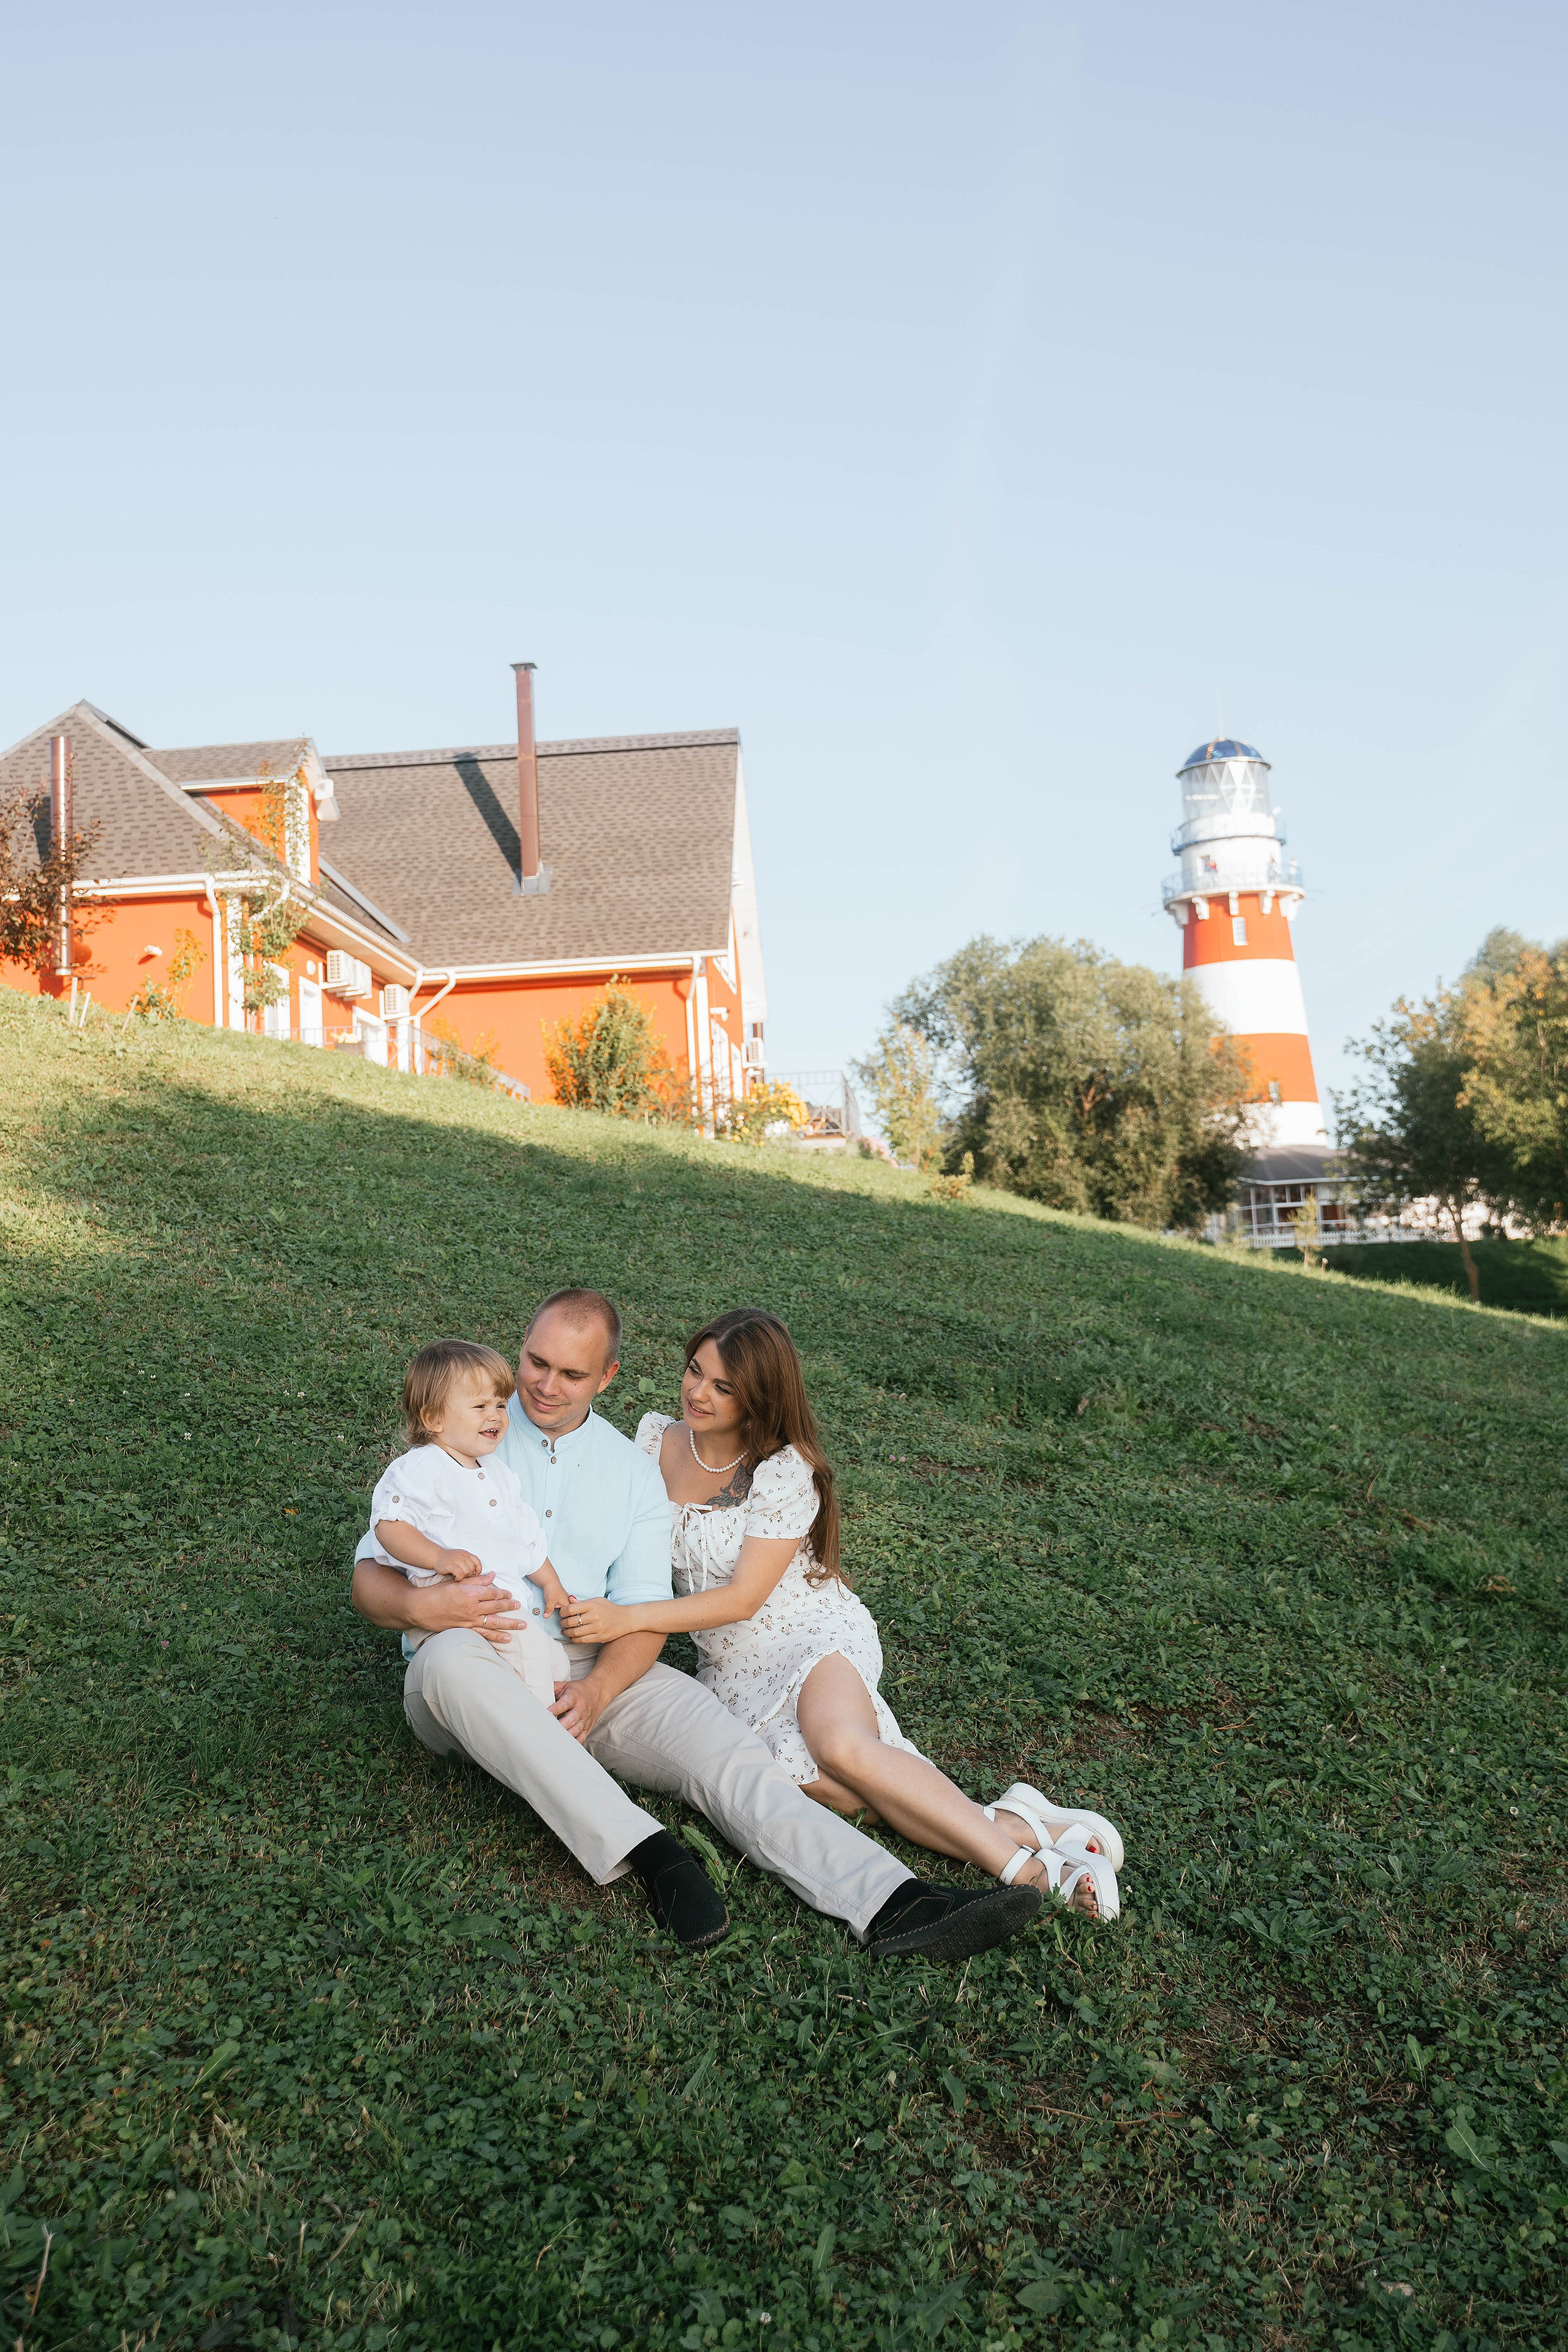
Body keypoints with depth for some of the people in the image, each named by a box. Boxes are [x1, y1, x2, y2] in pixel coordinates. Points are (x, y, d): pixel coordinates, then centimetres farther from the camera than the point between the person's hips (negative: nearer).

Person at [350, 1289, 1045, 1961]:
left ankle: (894, 1904, -35)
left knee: (721, 1746, -23)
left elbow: (644, 1614, 5)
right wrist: (421, 1605, -22)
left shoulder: (633, 1471, 14)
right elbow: (369, 1576, 4)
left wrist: (598, 1690, -18)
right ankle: (648, 1854, -41)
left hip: (597, 1673, 2)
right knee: (454, 1655, -38)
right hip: (466, 1678, -2)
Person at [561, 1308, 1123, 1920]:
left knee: (838, 1744, -37)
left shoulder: (785, 1471, -15)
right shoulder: (655, 1439, 0)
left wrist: (627, 1618, -25)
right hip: (735, 1665, 4)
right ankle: (1015, 1831, -24)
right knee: (817, 1780, -26)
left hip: (818, 1635, -4)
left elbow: (743, 1598, -18)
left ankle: (1013, 1857, -29)